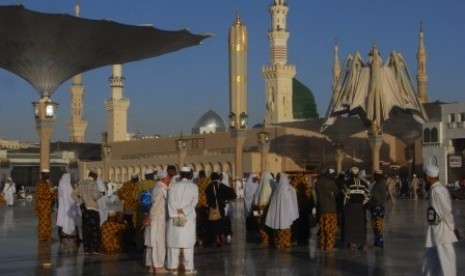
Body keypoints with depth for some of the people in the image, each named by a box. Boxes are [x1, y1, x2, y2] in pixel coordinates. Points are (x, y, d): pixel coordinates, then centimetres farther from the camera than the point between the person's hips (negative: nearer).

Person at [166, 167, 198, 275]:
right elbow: (194, 202, -9)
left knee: (174, 241, 6)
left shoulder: (173, 186, 3)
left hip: (174, 218, 1)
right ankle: (189, 267, 0)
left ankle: (173, 267, 6)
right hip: (188, 218, -1)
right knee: (188, 242, 2)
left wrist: (175, 215, -9)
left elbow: (170, 202, -6)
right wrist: (184, 211, -12)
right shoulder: (194, 187, 1)